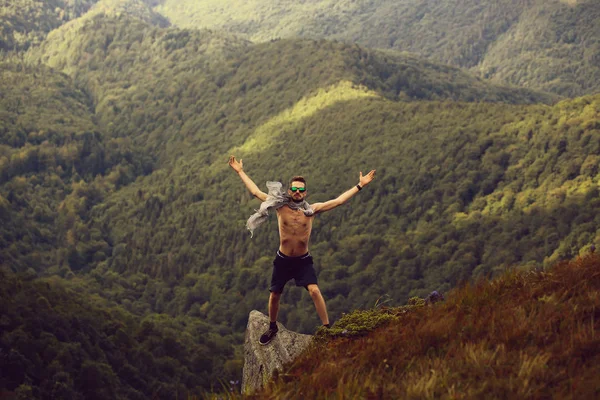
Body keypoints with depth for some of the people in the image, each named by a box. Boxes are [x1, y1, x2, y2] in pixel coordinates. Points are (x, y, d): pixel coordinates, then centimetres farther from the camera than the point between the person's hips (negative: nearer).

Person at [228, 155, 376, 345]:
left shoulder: (311, 210, -8)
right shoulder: (281, 206, -7)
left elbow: (338, 201, -8)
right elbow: (255, 192, -2)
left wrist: (360, 186, -11)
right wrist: (240, 172, 0)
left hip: (303, 260, -1)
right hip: (282, 260, 1)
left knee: (314, 290, -19)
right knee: (274, 295, 9)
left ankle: (327, 328, -10)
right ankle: (272, 327, 34)